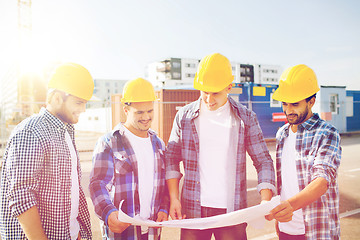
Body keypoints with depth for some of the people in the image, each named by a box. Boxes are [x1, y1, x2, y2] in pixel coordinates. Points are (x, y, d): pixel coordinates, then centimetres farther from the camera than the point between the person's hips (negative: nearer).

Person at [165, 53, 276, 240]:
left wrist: (265, 203, -10)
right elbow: (171, 159, 7)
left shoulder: (246, 118, 0)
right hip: (193, 210, 1)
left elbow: (263, 162, 2)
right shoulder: (184, 116, 2)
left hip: (232, 210, 0)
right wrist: (173, 199, -2)